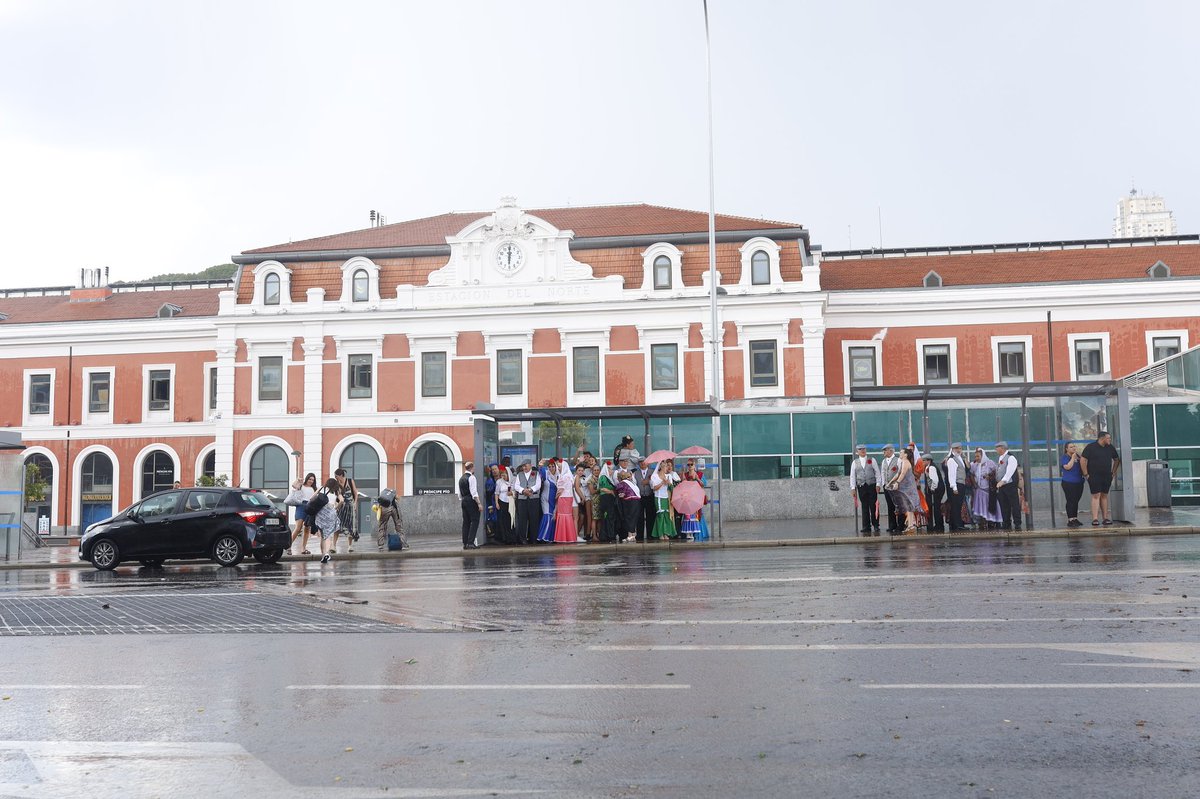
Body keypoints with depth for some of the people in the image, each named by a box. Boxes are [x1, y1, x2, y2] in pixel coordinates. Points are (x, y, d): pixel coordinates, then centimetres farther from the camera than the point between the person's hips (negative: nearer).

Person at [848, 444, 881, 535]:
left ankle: (876, 526, 5)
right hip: (861, 487, 1)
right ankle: (866, 527, 6)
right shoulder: (854, 462, 9)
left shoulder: (872, 460, 7)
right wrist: (853, 488, 1)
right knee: (864, 507, 2)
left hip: (872, 486, -1)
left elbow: (877, 473, 5)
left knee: (874, 506, -1)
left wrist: (878, 484, -3)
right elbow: (852, 476, 8)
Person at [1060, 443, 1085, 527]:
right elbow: (1068, 467, -20)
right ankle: (1070, 520, -7)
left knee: (1076, 501, 9)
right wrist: (1073, 458, -15)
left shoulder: (1077, 456, 15)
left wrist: (1079, 456, 1)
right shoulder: (1064, 458, -5)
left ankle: (1075, 519, 14)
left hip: (1079, 482, 7)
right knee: (1070, 501, -8)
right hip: (1069, 483, -6)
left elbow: (1083, 465, 15)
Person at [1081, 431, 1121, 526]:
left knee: (1104, 496, 8)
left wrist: (1113, 472, 15)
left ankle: (1105, 518, 11)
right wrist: (1086, 474, -10)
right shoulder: (1090, 447, -7)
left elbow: (1116, 460, 22)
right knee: (1096, 496, -10)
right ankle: (1095, 519, -12)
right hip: (1094, 476, -5)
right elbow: (1083, 460, -9)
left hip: (1107, 476, 5)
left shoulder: (1110, 448, 9)